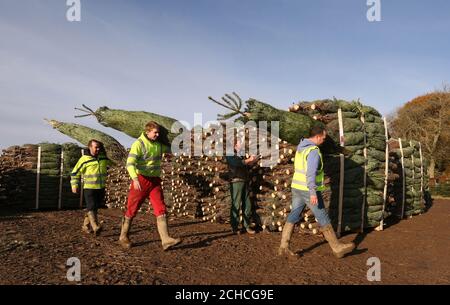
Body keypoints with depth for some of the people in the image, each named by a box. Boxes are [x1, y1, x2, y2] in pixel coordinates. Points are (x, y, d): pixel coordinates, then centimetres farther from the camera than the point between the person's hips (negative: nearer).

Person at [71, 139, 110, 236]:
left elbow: (110, 163, 27)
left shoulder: (104, 158, 5)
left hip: (101, 188, 5)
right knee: (91, 207, -14)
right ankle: (96, 227, -23)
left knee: (95, 208, 11)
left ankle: (86, 226, 25)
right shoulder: (84, 159, -7)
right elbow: (75, 173, -1)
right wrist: (74, 185, -6)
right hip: (89, 188, -5)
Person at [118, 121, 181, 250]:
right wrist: (135, 178, -37)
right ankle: (123, 237, 27)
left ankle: (166, 240, -10)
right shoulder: (138, 144, -11)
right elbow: (130, 163, -23)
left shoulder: (159, 144, 9)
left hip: (155, 181, 5)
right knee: (132, 210, 7)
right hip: (141, 180, -5)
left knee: (161, 210, -7)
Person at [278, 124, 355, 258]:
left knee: (293, 216, 9)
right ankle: (338, 248, 17)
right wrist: (313, 193, -32)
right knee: (323, 219, 3)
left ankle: (283, 247, 8)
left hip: (297, 188, 8)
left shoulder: (301, 147, 10)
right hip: (308, 191, -8)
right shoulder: (314, 151, -19)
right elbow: (311, 172, -28)